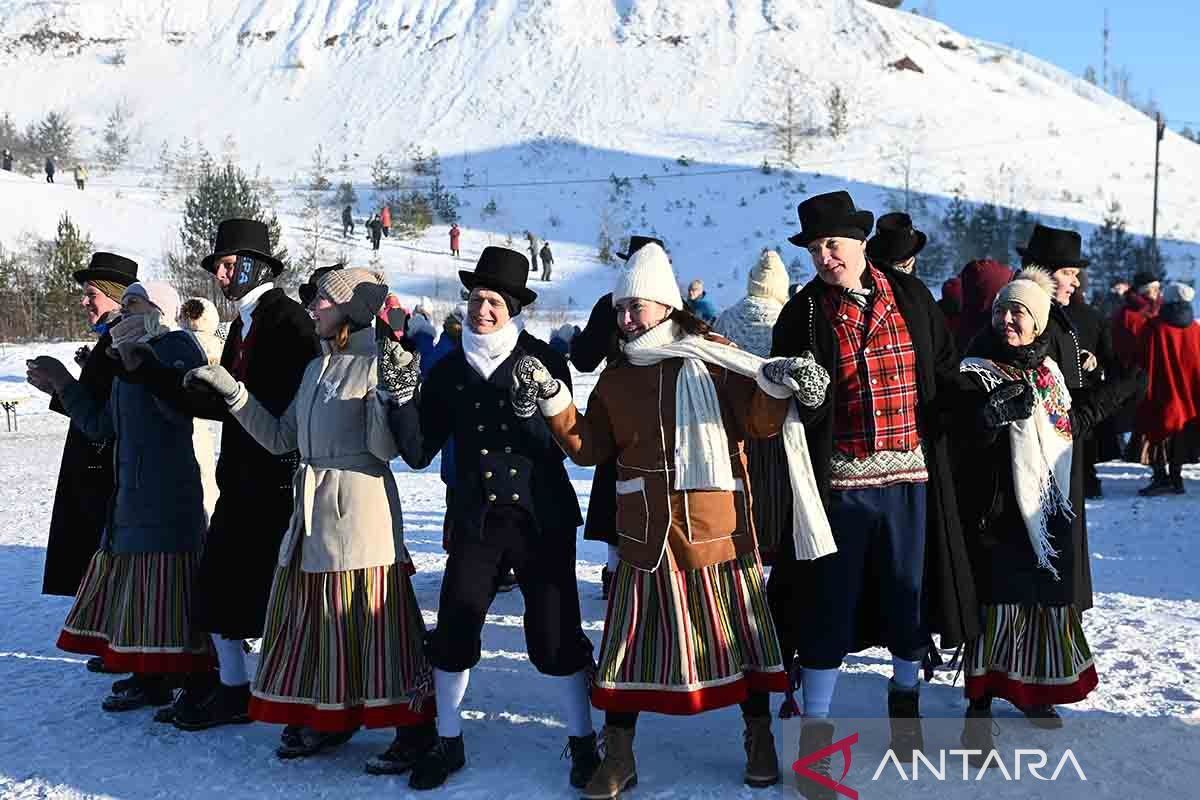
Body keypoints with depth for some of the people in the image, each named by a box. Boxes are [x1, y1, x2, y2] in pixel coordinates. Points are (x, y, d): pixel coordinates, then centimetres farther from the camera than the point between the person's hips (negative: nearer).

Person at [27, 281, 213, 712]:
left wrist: (137, 361, -24)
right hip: (129, 493, 10)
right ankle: (150, 672, 23)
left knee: (159, 585, -5)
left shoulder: (177, 346, -6)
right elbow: (101, 426, 21)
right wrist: (63, 385, 17)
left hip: (164, 494, -9)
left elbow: (180, 408, -23)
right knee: (134, 581, 14)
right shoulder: (127, 356, 21)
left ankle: (160, 680, 3)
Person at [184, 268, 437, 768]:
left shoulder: (378, 363, -9)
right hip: (312, 509, 8)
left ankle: (413, 728, 8)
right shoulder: (317, 367, 15)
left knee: (372, 619, -4)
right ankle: (327, 719, 29)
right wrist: (230, 391, 14)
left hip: (360, 510, -8)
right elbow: (280, 437, 17)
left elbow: (388, 448, -12)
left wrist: (394, 396, -26)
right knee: (313, 616, 13)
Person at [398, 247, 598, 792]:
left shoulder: (541, 360, -1)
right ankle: (448, 742, 22)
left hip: (541, 518, -2)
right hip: (475, 519, 2)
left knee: (556, 634, -1)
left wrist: (534, 413, -24)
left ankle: (582, 741, 18)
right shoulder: (448, 370, 6)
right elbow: (421, 452, 2)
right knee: (453, 632, 1)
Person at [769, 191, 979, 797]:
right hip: (838, 481, -2)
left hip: (909, 478, 2)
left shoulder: (912, 298, 5)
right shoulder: (802, 315, -1)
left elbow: (944, 373, 13)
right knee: (829, 605, 3)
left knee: (910, 594, 13)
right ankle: (815, 729, 16)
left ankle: (906, 697, 37)